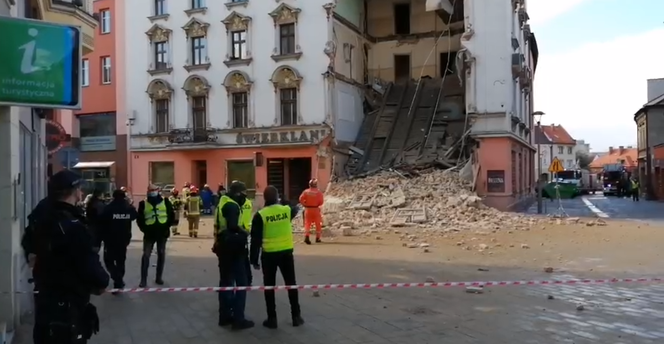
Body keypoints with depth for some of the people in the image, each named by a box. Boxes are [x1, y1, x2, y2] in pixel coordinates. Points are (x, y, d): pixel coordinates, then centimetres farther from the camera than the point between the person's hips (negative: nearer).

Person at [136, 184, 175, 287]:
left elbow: (172, 215, 6)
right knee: (146, 255, -5)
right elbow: (139, 219, 4)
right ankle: (143, 280, 0)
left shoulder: (165, 202, 1)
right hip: (149, 233, -1)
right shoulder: (143, 204, 0)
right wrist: (144, 229, -4)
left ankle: (159, 277, 20)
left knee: (161, 254, 9)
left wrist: (167, 226, -2)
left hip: (162, 232, 1)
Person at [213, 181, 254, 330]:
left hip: (223, 246, 10)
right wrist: (245, 233, -13)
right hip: (233, 247, -10)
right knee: (241, 282, -1)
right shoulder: (232, 205, -17)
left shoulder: (223, 203, 13)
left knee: (226, 281, 16)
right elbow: (233, 226, -30)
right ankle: (238, 319, 0)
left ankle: (225, 316, 24)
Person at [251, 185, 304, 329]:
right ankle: (296, 316, 20)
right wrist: (282, 201, 30)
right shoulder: (287, 210, -2)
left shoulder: (260, 215, -10)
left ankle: (272, 319, 12)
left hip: (269, 254, -2)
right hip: (286, 252, 3)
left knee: (269, 286, 9)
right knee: (291, 284, 13)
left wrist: (254, 259, -2)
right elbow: (295, 209, 26)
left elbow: (256, 239, -9)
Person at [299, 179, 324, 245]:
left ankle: (306, 236, -17)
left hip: (308, 209, 1)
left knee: (307, 223, 3)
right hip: (316, 209, -1)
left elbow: (301, 199, -9)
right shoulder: (318, 192, -7)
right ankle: (317, 238, 17)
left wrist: (305, 205, 5)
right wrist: (317, 205, 9)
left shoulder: (306, 191, -2)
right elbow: (321, 202, -10)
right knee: (318, 224, 13)